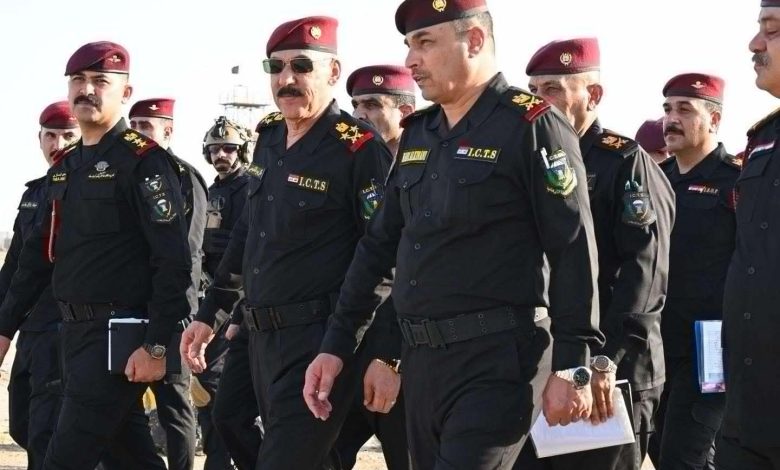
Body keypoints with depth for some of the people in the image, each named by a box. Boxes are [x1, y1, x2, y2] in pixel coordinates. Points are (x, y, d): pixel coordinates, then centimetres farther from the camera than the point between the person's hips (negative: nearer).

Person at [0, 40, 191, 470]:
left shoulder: (143, 161, -10)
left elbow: (173, 262, -16)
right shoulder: (63, 167, 14)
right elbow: (38, 253, 21)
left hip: (117, 336, -8)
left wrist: (155, 345, -21)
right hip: (75, 332, 8)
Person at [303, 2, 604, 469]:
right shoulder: (418, 134, 15)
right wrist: (337, 345, 15)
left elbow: (574, 251, -11)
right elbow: (379, 245, 20)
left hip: (496, 361, -8)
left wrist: (571, 367, -15)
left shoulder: (531, 126, -8)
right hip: (421, 360, 8)